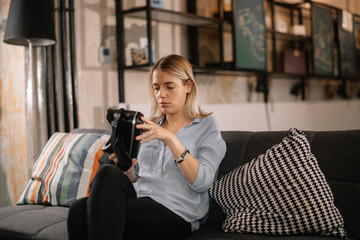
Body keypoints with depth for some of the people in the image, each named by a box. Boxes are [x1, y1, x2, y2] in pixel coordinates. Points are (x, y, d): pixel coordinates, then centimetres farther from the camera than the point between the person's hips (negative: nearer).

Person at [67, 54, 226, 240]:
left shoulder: (206, 125, 6)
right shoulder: (150, 127, 22)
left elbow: (202, 182, -9)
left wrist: (170, 139, -16)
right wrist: (128, 170, 0)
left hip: (174, 213, -4)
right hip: (140, 200, 5)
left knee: (107, 175, -26)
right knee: (79, 208, -26)